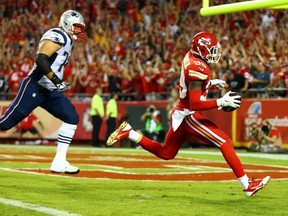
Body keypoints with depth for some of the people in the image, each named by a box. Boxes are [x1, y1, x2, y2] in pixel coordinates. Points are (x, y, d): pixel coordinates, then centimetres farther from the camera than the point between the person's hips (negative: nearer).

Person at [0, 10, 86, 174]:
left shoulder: (67, 41, 19)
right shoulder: (58, 36, -12)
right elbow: (41, 59, -24)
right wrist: (56, 80, -27)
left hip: (50, 91, 10)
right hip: (34, 87, -10)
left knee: (72, 118, -1)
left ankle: (60, 162, 1)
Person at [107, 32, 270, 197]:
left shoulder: (191, 56, 6)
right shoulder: (197, 68, -22)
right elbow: (195, 104, -26)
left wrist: (211, 83, 14)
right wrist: (221, 102, -26)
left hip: (180, 113, 9)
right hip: (189, 115, -9)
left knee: (166, 153, 23)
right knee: (225, 141, -10)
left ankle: (128, 132, 21)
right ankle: (247, 185, -10)